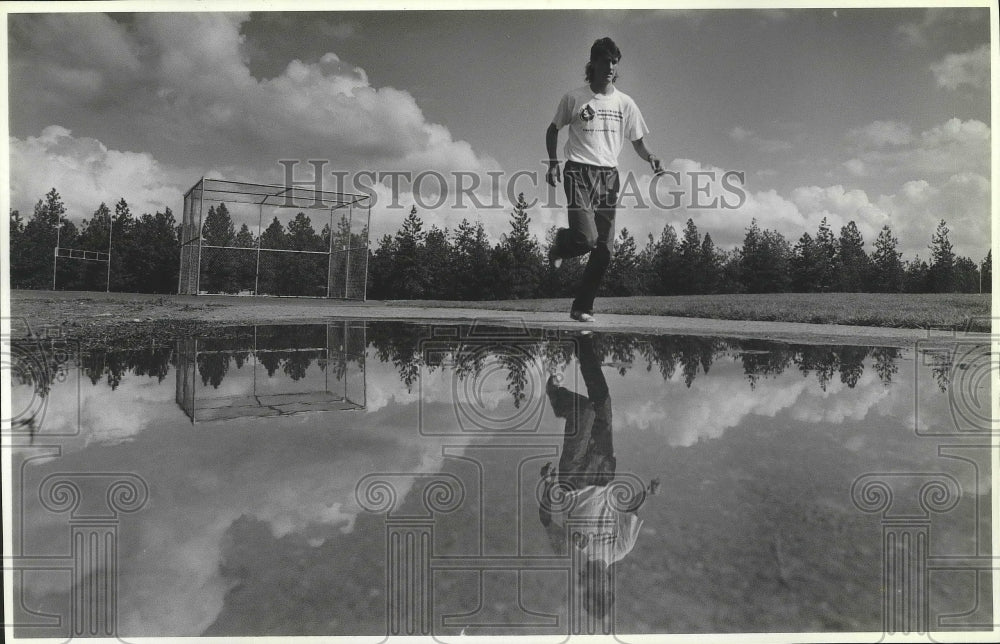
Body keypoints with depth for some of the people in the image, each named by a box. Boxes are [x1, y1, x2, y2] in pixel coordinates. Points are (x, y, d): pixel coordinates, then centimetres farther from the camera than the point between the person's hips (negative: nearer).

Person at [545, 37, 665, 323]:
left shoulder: (625, 103, 11)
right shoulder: (574, 98, 3)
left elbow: (637, 142, 15)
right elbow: (553, 129, 15)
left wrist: (650, 158, -6)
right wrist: (553, 163, 1)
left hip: (609, 175, 4)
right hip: (579, 172, -3)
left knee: (605, 249, -2)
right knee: (586, 238, -22)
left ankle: (582, 307, 10)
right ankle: (561, 243, 16)